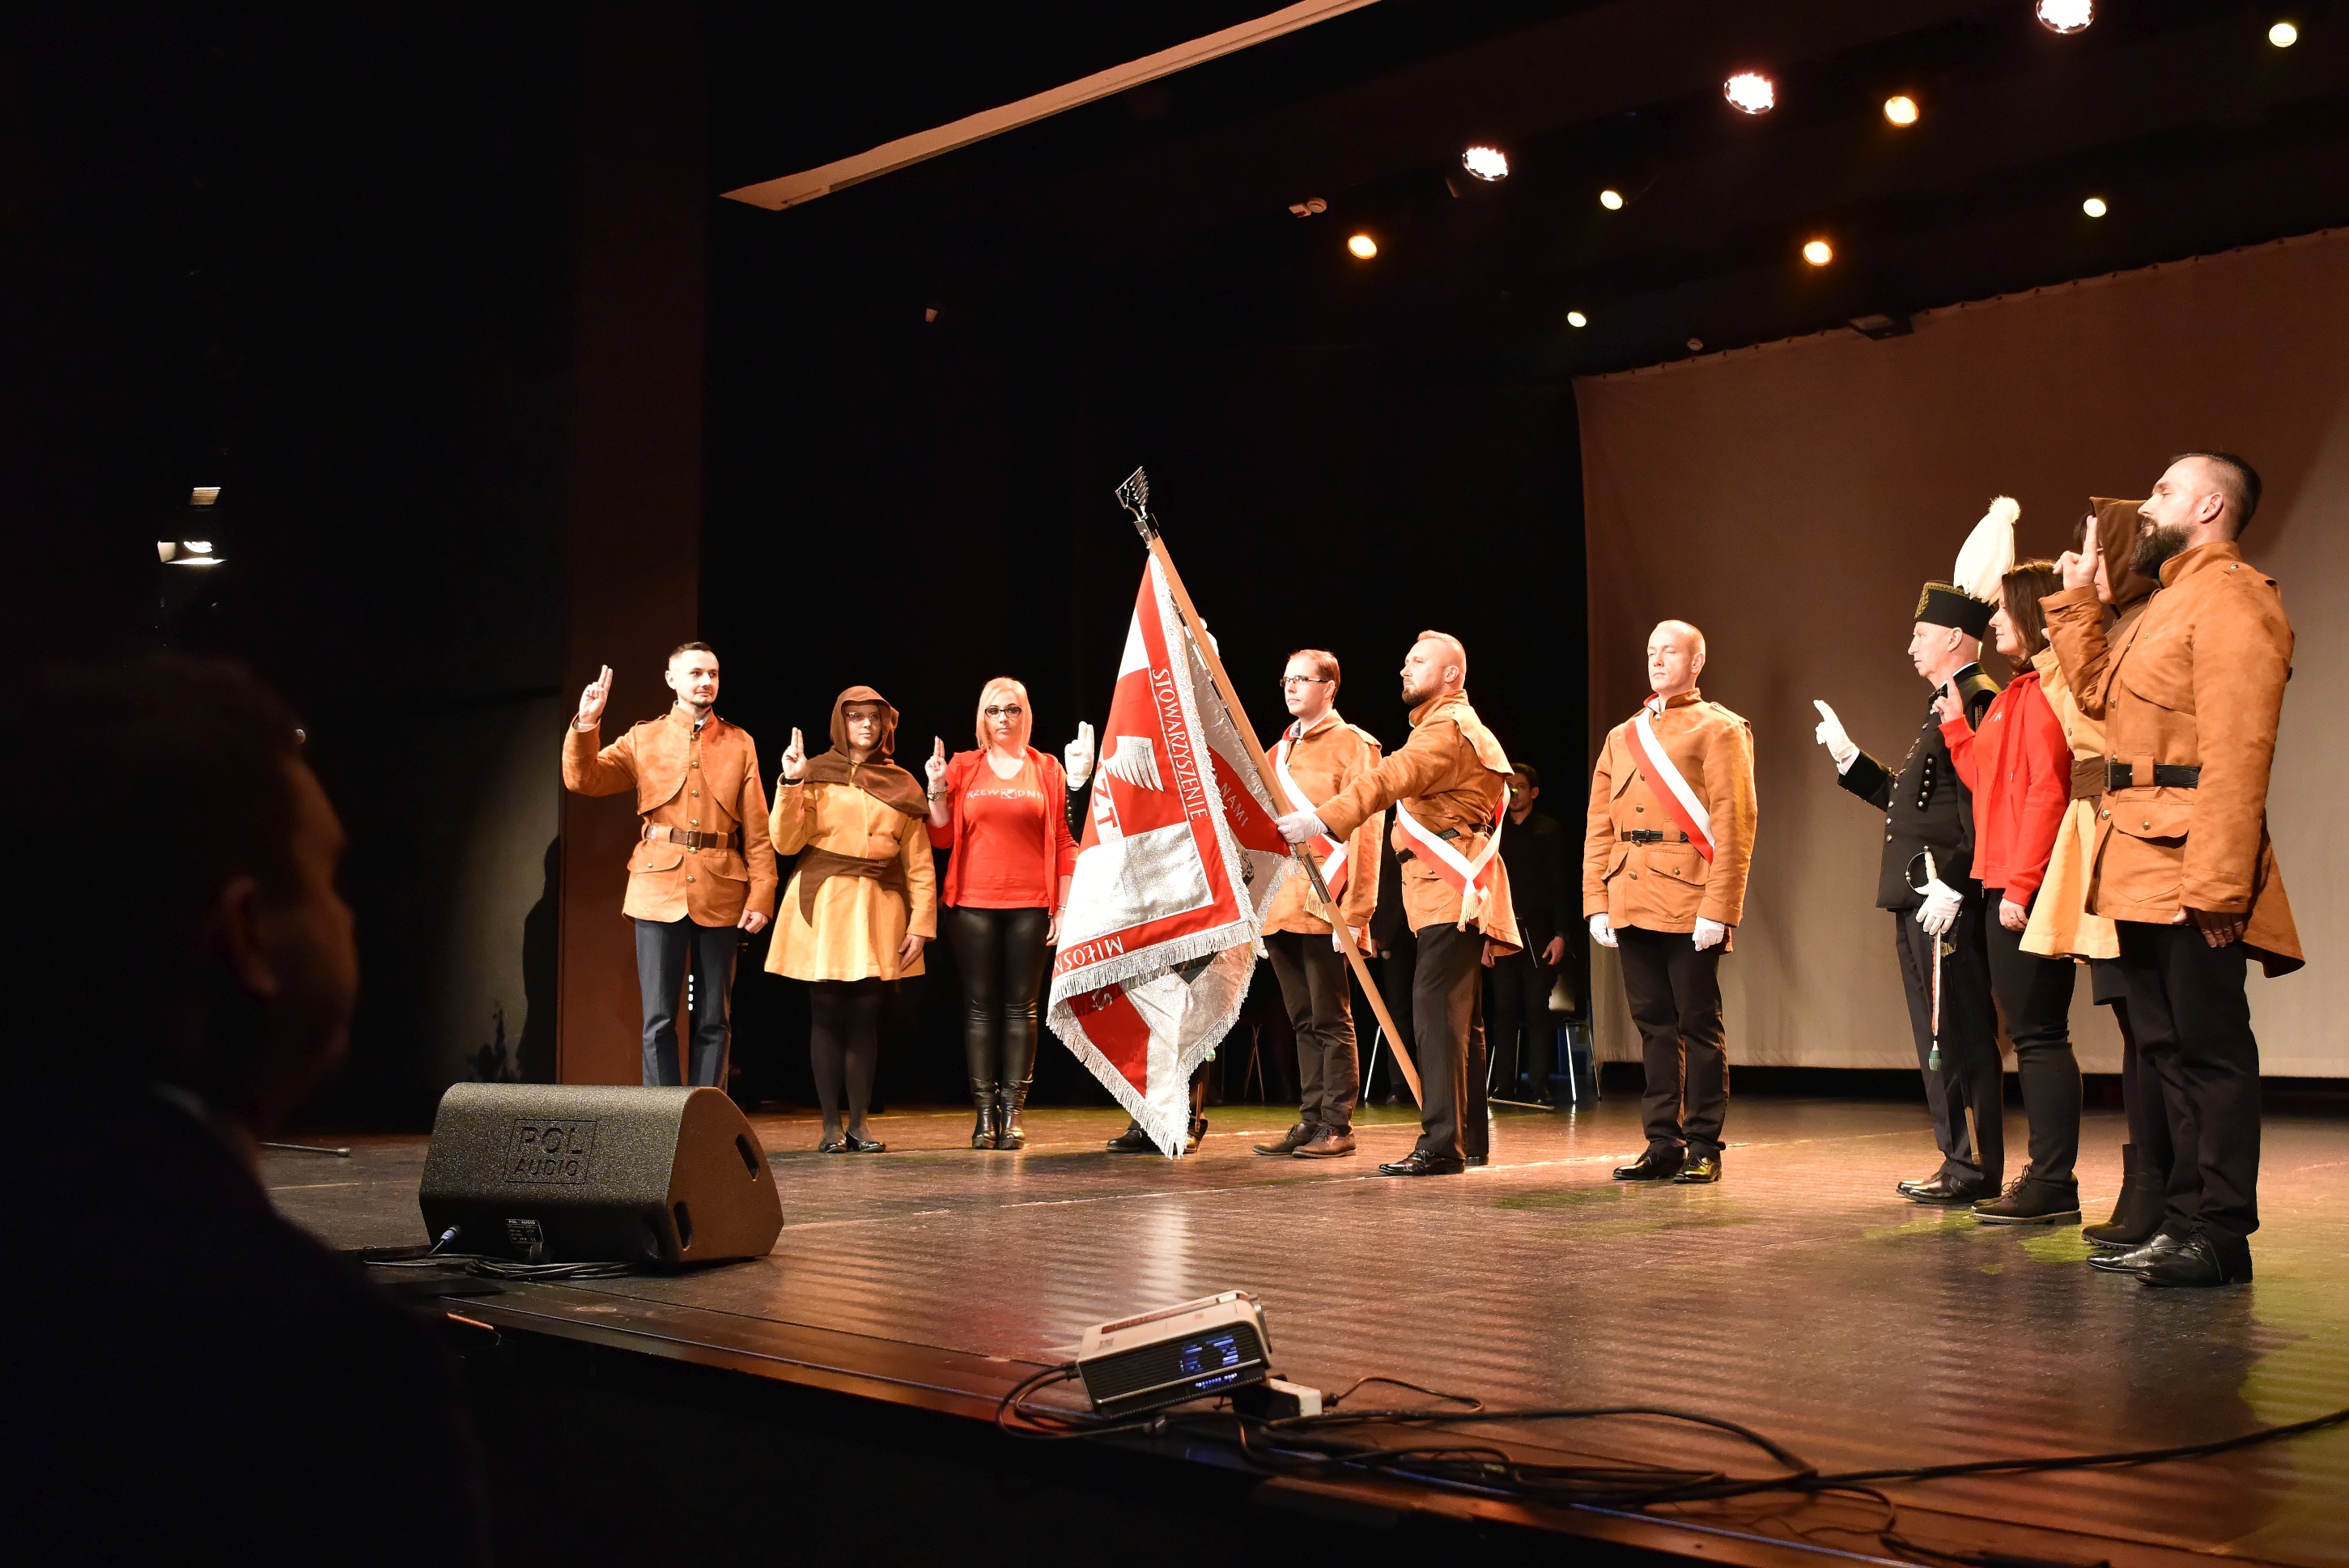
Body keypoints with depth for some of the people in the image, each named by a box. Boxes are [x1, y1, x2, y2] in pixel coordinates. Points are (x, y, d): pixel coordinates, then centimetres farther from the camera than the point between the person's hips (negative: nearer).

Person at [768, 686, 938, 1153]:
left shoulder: (901, 785, 10)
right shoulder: (816, 774, 5)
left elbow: (919, 864, 8)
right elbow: (786, 842, -5)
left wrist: (921, 923, 0)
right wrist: (792, 784, -15)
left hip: (878, 909, 2)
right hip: (823, 908, -1)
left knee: (866, 1017, 1)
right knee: (827, 1016, -1)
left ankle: (859, 1123, 10)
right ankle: (831, 1126, 6)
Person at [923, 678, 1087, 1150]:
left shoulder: (1047, 770, 8)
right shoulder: (963, 767, 7)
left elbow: (1064, 842, 6)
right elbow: (941, 837, 6)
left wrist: (1064, 907, 0)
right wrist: (937, 789, -8)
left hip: (1031, 907, 0)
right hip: (974, 904, 0)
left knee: (1021, 1008, 0)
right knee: (980, 1007, 0)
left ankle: (1012, 1113, 2)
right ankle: (984, 1113, 3)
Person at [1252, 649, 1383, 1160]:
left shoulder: (1352, 745, -4)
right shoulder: (1281, 751, 18)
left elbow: (1364, 832, -10)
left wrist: (1354, 913, -16)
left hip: (1324, 908, -7)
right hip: (1281, 911, 7)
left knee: (1331, 1020, -3)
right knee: (1304, 1022, 11)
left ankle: (1337, 1126, 3)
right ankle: (1310, 1121, 17)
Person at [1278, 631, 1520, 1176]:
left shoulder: (1449, 728, -10)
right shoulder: (1453, 727, 25)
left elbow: (1389, 779, -26)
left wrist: (1322, 820, -36)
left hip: (1450, 891, -11)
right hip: (1453, 892, 11)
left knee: (1436, 1010, -16)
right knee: (1460, 1017, 13)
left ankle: (1441, 1145, -19)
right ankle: (1471, 1139, 20)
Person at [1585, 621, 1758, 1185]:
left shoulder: (1719, 729, 1)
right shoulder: (1622, 736, 18)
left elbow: (1735, 825, -8)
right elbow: (1599, 827, 15)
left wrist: (1718, 909, -16)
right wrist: (1597, 903, 5)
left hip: (1691, 907, -5)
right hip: (1632, 909, 5)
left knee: (1699, 1026, 0)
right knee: (1654, 1027, 9)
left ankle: (1704, 1149, 7)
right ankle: (1663, 1145, 15)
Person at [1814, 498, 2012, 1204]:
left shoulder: (1977, 702, -13)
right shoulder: (1946, 707, 20)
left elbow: (1984, 804, -23)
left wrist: (1953, 883, -26)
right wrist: (1849, 760, 22)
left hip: (1946, 901, -11)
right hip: (1920, 900, 11)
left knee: (1959, 1033, -5)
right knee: (1939, 1035, 13)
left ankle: (1976, 1169, 1)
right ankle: (1959, 1161, 20)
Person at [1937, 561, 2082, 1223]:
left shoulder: (2044, 690, -11)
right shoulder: (2020, 693, 19)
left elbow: (2046, 792, -19)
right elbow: (1989, 781, 19)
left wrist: (2021, 885, -22)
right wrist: (1956, 727, 21)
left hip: (2027, 891, -10)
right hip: (2007, 888, 10)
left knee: (2039, 1033, -7)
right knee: (2031, 1033, 11)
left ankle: (2053, 1184, -3)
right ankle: (2047, 1176, 16)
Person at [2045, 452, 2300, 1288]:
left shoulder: (2232, 599, -11)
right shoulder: (2172, 600, 21)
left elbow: (2238, 751, -20)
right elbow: (2096, 692, 28)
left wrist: (2216, 881, -25)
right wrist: (2077, 600, 27)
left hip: (2190, 871, -10)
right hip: (2142, 872, 10)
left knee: (2210, 1050, -6)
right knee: (2168, 1048, 12)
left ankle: (2220, 1237, -1)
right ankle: (2187, 1219, 18)